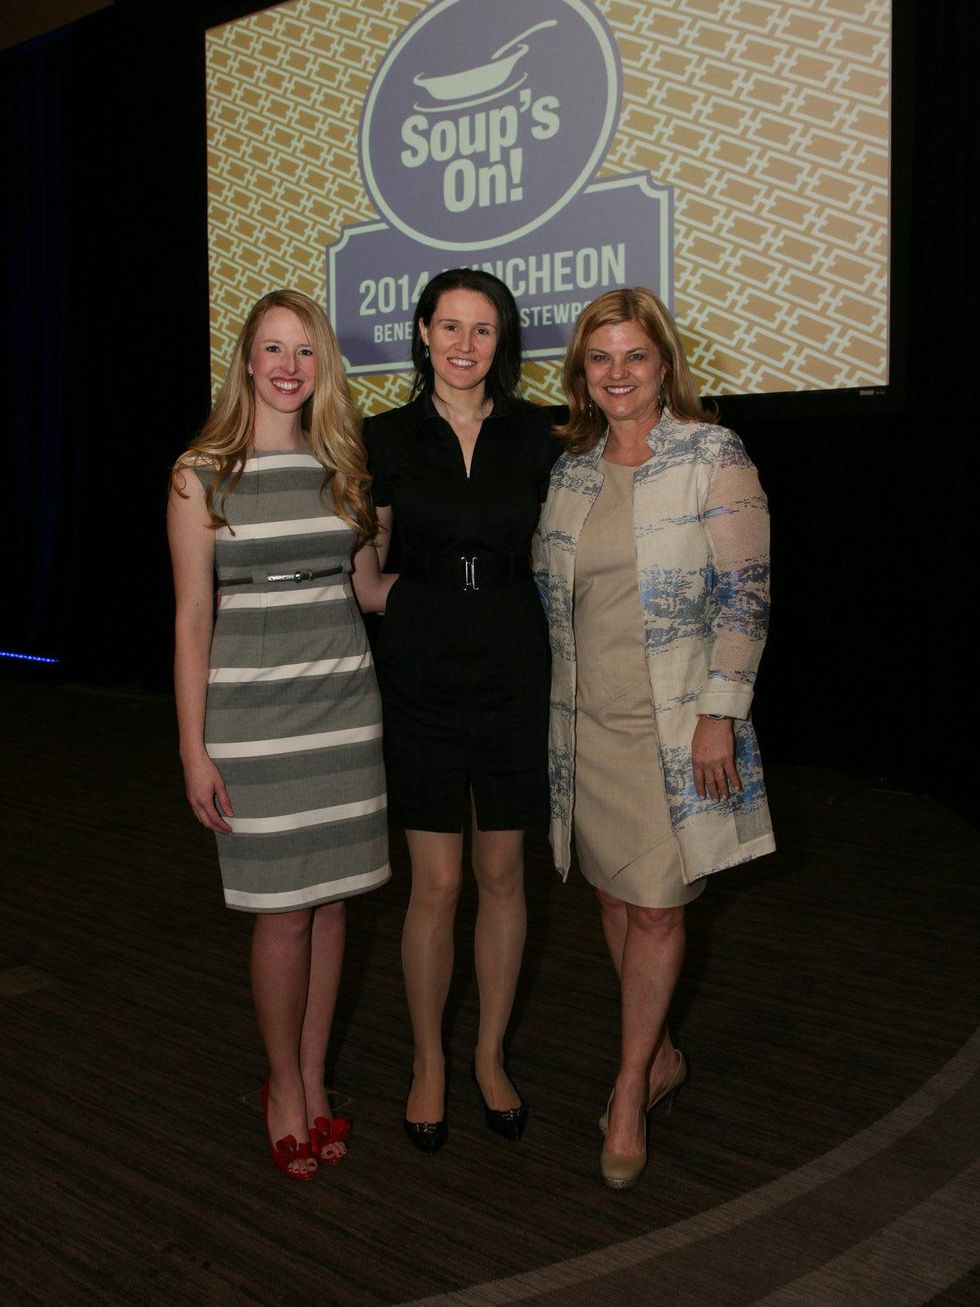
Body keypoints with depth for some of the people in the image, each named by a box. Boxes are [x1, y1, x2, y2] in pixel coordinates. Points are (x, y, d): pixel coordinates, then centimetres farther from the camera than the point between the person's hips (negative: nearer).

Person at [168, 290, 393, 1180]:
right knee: (283, 909, 1)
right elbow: (193, 619, -4)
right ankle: (285, 1086, 23)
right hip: (251, 712, -4)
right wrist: (193, 750, -6)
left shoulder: (340, 464, 8)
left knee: (332, 899, 9)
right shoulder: (202, 473, -3)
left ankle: (313, 1078, 27)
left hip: (344, 702, 4)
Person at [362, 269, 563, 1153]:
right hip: (422, 674, -1)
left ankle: (491, 1056, 28)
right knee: (436, 884, 2)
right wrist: (424, 613, -1)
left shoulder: (537, 438, 3)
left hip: (513, 673, 1)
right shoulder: (387, 440, 1)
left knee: (503, 875, 10)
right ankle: (429, 1063, 23)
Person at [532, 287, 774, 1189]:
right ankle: (660, 1057, 32)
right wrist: (549, 703, 13)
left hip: (676, 723, -5)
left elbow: (746, 592, -10)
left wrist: (719, 714, -15)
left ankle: (630, 1091, 17)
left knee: (657, 907, 1)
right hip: (588, 721, 5)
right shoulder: (571, 470, 9)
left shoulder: (714, 457, -7)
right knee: (617, 896, 12)